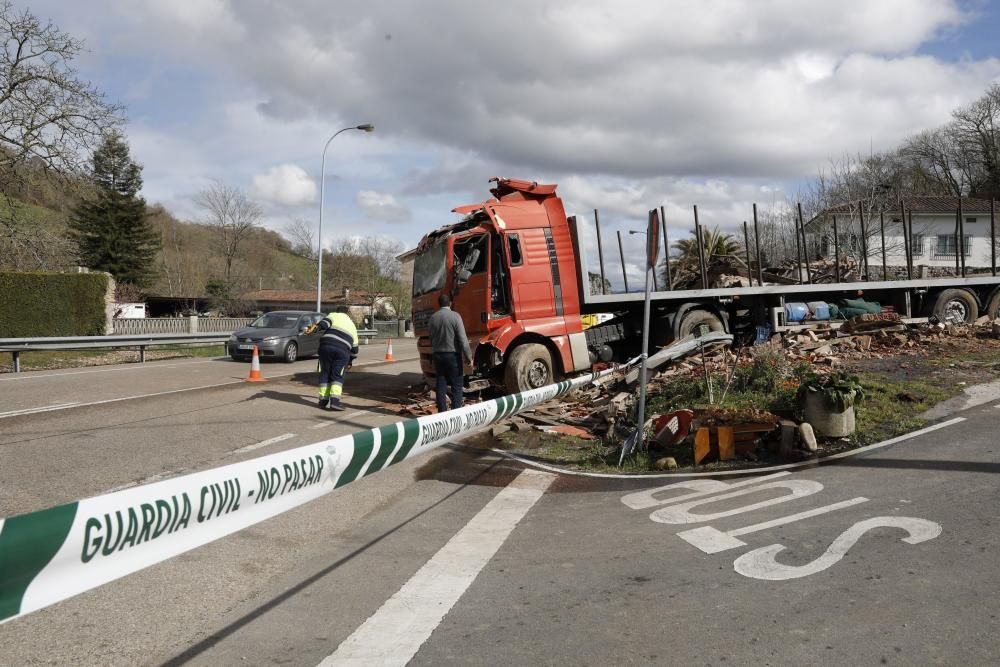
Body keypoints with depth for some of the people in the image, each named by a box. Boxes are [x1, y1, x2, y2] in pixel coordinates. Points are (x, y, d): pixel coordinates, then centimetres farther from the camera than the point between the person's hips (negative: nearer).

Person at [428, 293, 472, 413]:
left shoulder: (433, 318, 4)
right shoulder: (455, 316, -10)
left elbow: (431, 339, 8)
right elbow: (462, 339, -13)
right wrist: (469, 356, -9)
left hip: (438, 355, 5)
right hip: (453, 355, -4)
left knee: (441, 385, 9)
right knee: (457, 386, 1)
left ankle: (442, 413, 10)